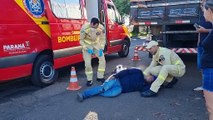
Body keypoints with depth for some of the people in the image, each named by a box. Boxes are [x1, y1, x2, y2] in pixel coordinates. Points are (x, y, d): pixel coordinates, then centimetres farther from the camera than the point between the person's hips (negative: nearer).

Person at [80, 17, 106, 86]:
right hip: (87, 45, -3)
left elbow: (103, 39, -6)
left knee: (102, 60, -1)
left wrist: (101, 49, -16)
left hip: (96, 44, 3)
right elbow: (81, 40, -16)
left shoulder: (101, 28, -23)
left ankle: (100, 77, 16)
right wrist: (87, 49, -26)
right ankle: (89, 80, 7)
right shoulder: (85, 28, -30)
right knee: (87, 63, -11)